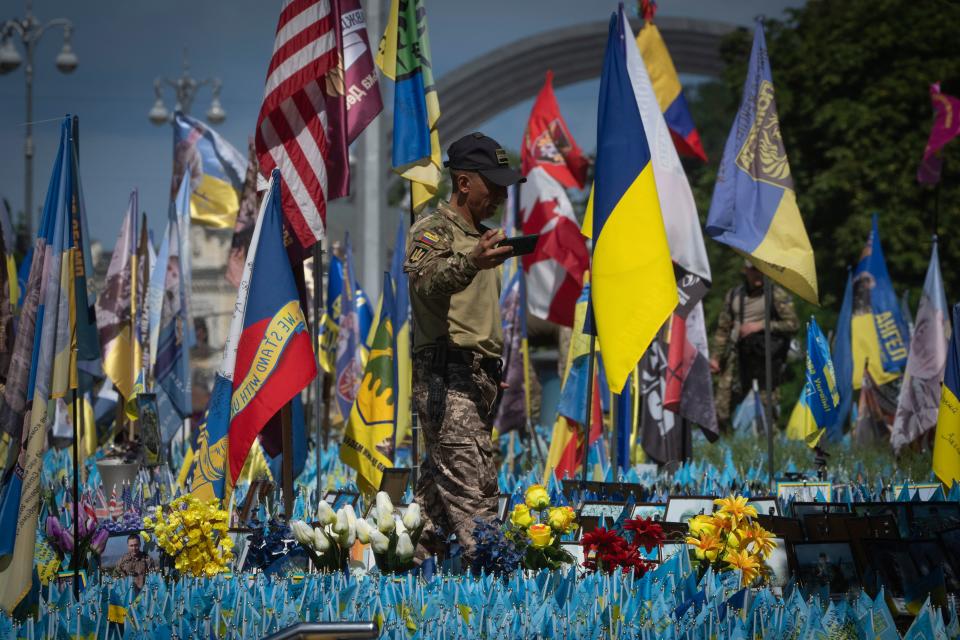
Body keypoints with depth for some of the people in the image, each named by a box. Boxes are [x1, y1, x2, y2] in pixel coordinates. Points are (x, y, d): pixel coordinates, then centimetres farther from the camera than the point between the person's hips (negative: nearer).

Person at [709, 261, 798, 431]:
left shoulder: (777, 295, 2)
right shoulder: (734, 295, 15)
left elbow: (792, 324, -5)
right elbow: (723, 329, 19)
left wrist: (760, 326, -12)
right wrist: (715, 356, 11)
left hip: (765, 357, -4)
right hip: (737, 358, 4)